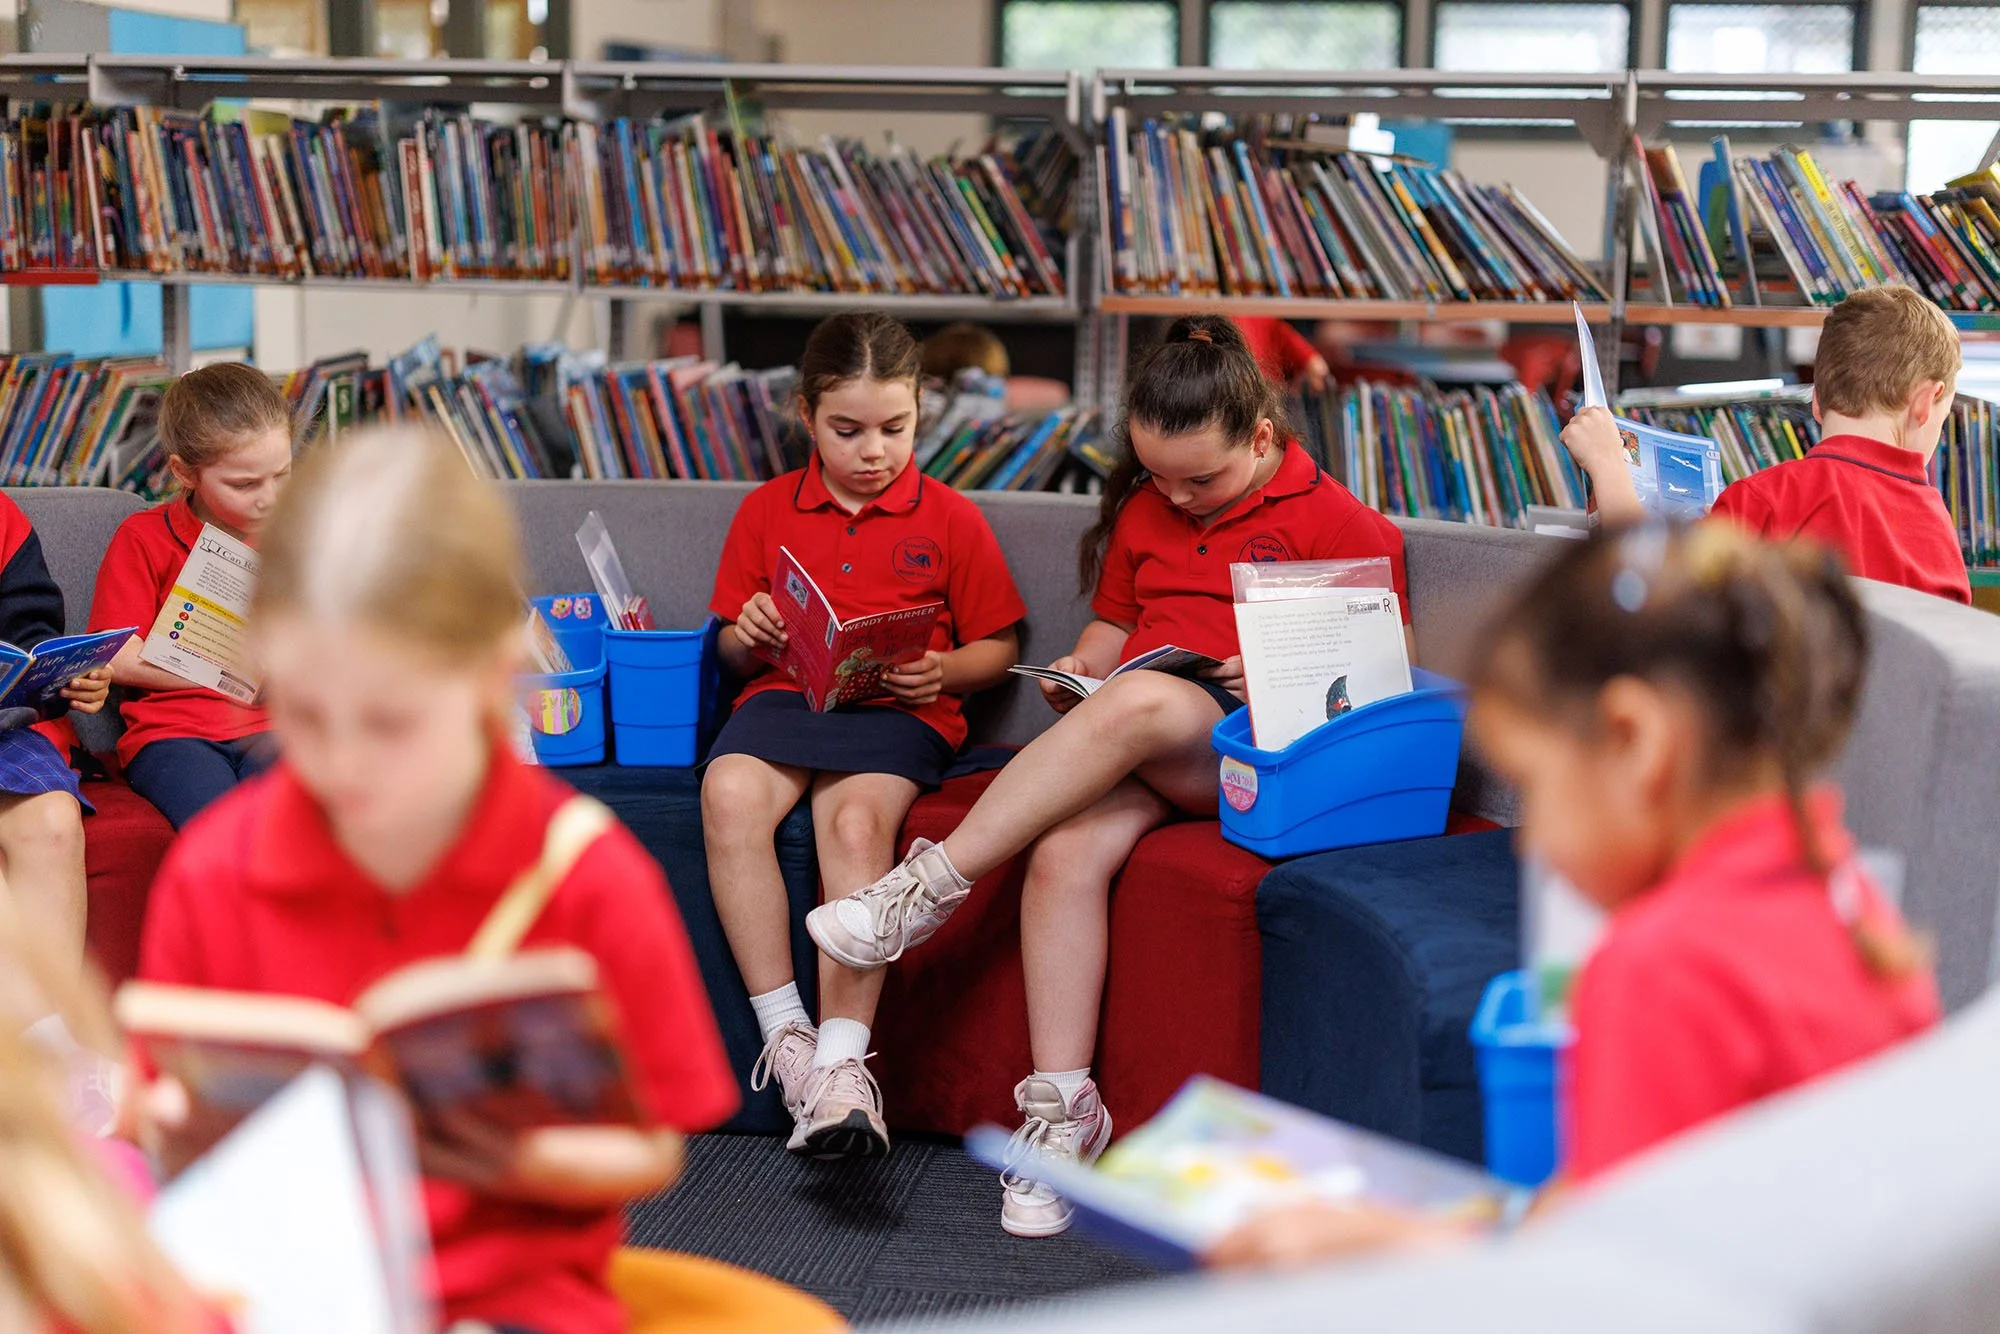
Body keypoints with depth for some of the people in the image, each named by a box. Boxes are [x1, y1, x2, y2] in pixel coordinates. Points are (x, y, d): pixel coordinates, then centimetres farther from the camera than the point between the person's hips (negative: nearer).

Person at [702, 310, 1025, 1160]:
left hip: (900, 710, -2)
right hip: (785, 697, 2)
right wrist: (748, 637, -5)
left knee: (857, 820, -34)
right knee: (730, 793, -32)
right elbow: (734, 648, 19)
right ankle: (786, 1036, -25)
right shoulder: (766, 511, 15)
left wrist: (942, 671, -10)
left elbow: (999, 647, 11)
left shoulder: (950, 520, 9)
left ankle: (842, 1065, -35)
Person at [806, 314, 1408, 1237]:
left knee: (1138, 703, -38)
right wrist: (1081, 667, 7)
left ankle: (931, 886, -32)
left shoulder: (1334, 520, 4)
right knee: (1066, 850, -30)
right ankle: (1061, 1105, -25)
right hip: (1131, 748, 5)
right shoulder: (1143, 512, 22)